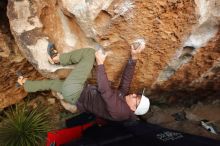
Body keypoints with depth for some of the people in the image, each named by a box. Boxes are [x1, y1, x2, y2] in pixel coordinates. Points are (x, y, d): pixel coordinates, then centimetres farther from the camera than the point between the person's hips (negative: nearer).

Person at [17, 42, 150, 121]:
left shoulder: (119, 110, -22)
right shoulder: (123, 96, 0)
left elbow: (104, 90, -29)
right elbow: (127, 77, -1)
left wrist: (100, 63, -23)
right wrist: (134, 58, -10)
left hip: (74, 94, -9)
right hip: (79, 100, 9)